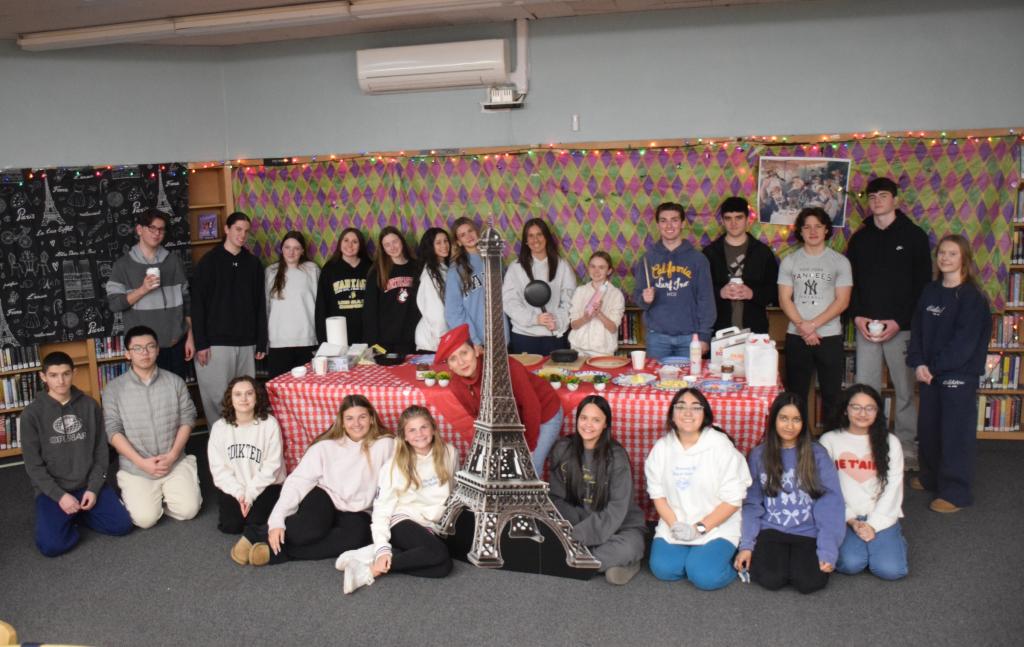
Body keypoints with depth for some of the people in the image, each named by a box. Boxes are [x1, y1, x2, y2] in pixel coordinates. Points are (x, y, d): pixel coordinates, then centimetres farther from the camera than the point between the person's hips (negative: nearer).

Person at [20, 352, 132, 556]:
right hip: (52, 490, -2)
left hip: (88, 484, 2)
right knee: (51, 546, -23)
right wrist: (59, 495, -15)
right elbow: (33, 465, -6)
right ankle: (68, 519, 9)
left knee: (122, 525, -14)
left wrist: (93, 488, -9)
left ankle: (77, 514, 10)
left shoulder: (90, 406, 1)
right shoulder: (32, 414, -6)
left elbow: (101, 451, 4)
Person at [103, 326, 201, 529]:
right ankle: (134, 494, 17)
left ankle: (165, 494, 18)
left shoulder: (175, 382, 1)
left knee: (188, 510, -14)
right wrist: (141, 462, -14)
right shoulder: (114, 388, -3)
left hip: (175, 463, 1)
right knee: (145, 518, -16)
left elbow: (187, 419, 2)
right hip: (135, 468, -1)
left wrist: (172, 455, -11)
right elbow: (113, 431, -6)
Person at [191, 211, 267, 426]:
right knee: (217, 398, -3)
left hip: (246, 343, 4)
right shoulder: (209, 261, -1)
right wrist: (200, 343, -10)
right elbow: (197, 304, -4)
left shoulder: (253, 263, 10)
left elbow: (260, 305, 11)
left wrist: (261, 342, 8)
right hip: (216, 343, -4)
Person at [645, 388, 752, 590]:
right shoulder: (662, 447, 0)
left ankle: (727, 557, 10)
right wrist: (674, 525, -14)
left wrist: (700, 528, -16)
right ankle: (693, 555, 13)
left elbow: (732, 500, -11)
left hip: (716, 527, -3)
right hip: (674, 526, 4)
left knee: (705, 576, -23)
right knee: (663, 569, -18)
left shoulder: (721, 446, -13)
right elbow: (657, 493, 3)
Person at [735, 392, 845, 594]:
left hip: (808, 533, 0)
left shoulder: (817, 454, -1)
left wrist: (828, 551, -14)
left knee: (809, 582, -24)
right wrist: (746, 545, -6)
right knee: (771, 579, -24)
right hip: (771, 530, 0)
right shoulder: (759, 455, 3)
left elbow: (831, 503, -5)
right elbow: (751, 504, 5)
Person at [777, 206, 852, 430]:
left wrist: (813, 325, -13)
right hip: (796, 336, 1)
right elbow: (784, 299, 1)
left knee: (831, 394, 4)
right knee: (795, 393, 7)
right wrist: (802, 327, -11)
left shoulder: (840, 261, 2)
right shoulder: (789, 261, 7)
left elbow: (842, 301, -4)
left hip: (830, 336, -1)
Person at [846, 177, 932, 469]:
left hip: (901, 327, -3)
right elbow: (849, 283, 11)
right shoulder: (860, 238, 11)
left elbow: (923, 285, -3)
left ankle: (906, 446, 15)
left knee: (905, 390, 3)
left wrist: (899, 322, -11)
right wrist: (857, 316, -5)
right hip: (866, 326, 3)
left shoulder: (914, 236, 1)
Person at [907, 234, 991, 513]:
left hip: (959, 373, -6)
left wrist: (935, 366, -16)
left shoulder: (972, 296, -10)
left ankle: (955, 492, 4)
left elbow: (965, 340, -15)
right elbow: (917, 329, 6)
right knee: (927, 427, 15)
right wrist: (918, 363, -7)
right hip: (929, 372, 7)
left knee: (956, 431, -3)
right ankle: (932, 477, 33)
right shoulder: (930, 291, 9)